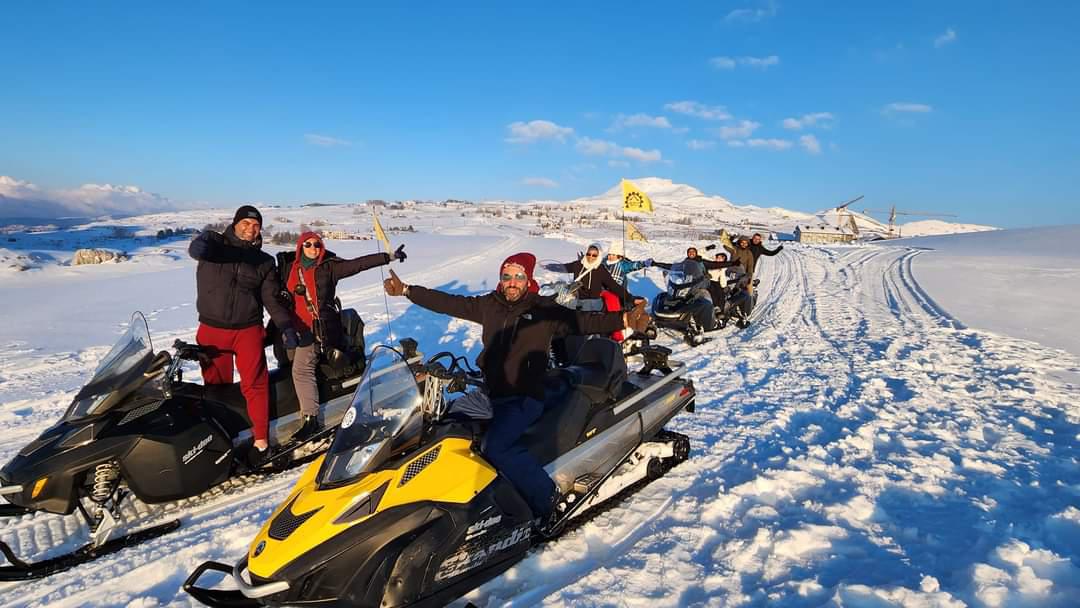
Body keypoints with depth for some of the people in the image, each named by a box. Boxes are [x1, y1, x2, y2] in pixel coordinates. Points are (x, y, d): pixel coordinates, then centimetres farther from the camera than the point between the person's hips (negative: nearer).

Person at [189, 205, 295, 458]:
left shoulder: (264, 261, 7)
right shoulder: (214, 241, 3)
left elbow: (272, 299, 3)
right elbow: (198, 246, -21)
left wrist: (286, 326, -12)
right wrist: (199, 245, -47)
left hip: (248, 331, 0)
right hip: (211, 330, 0)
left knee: (254, 385, -4)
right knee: (216, 386, 8)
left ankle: (261, 439, 5)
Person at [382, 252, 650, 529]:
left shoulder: (544, 309, -6)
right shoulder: (488, 305, 8)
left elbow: (582, 321, -17)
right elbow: (447, 302, 11)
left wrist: (624, 319, -32)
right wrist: (406, 290, 8)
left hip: (525, 397, -6)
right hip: (490, 392, 7)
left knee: (495, 447, -25)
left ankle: (545, 498, -9)